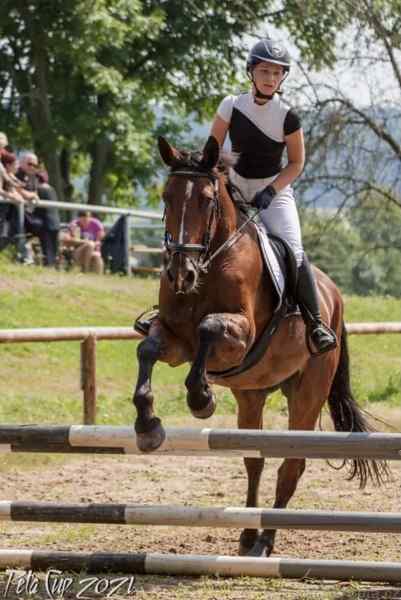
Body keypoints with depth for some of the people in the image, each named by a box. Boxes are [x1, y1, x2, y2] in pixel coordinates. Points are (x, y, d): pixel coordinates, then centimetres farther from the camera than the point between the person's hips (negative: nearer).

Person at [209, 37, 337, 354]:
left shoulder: (287, 116, -11)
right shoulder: (232, 105, -5)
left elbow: (297, 163, -4)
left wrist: (270, 191, -15)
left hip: (274, 191, -3)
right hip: (234, 188, 3)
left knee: (293, 252, -21)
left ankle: (315, 320, -11)